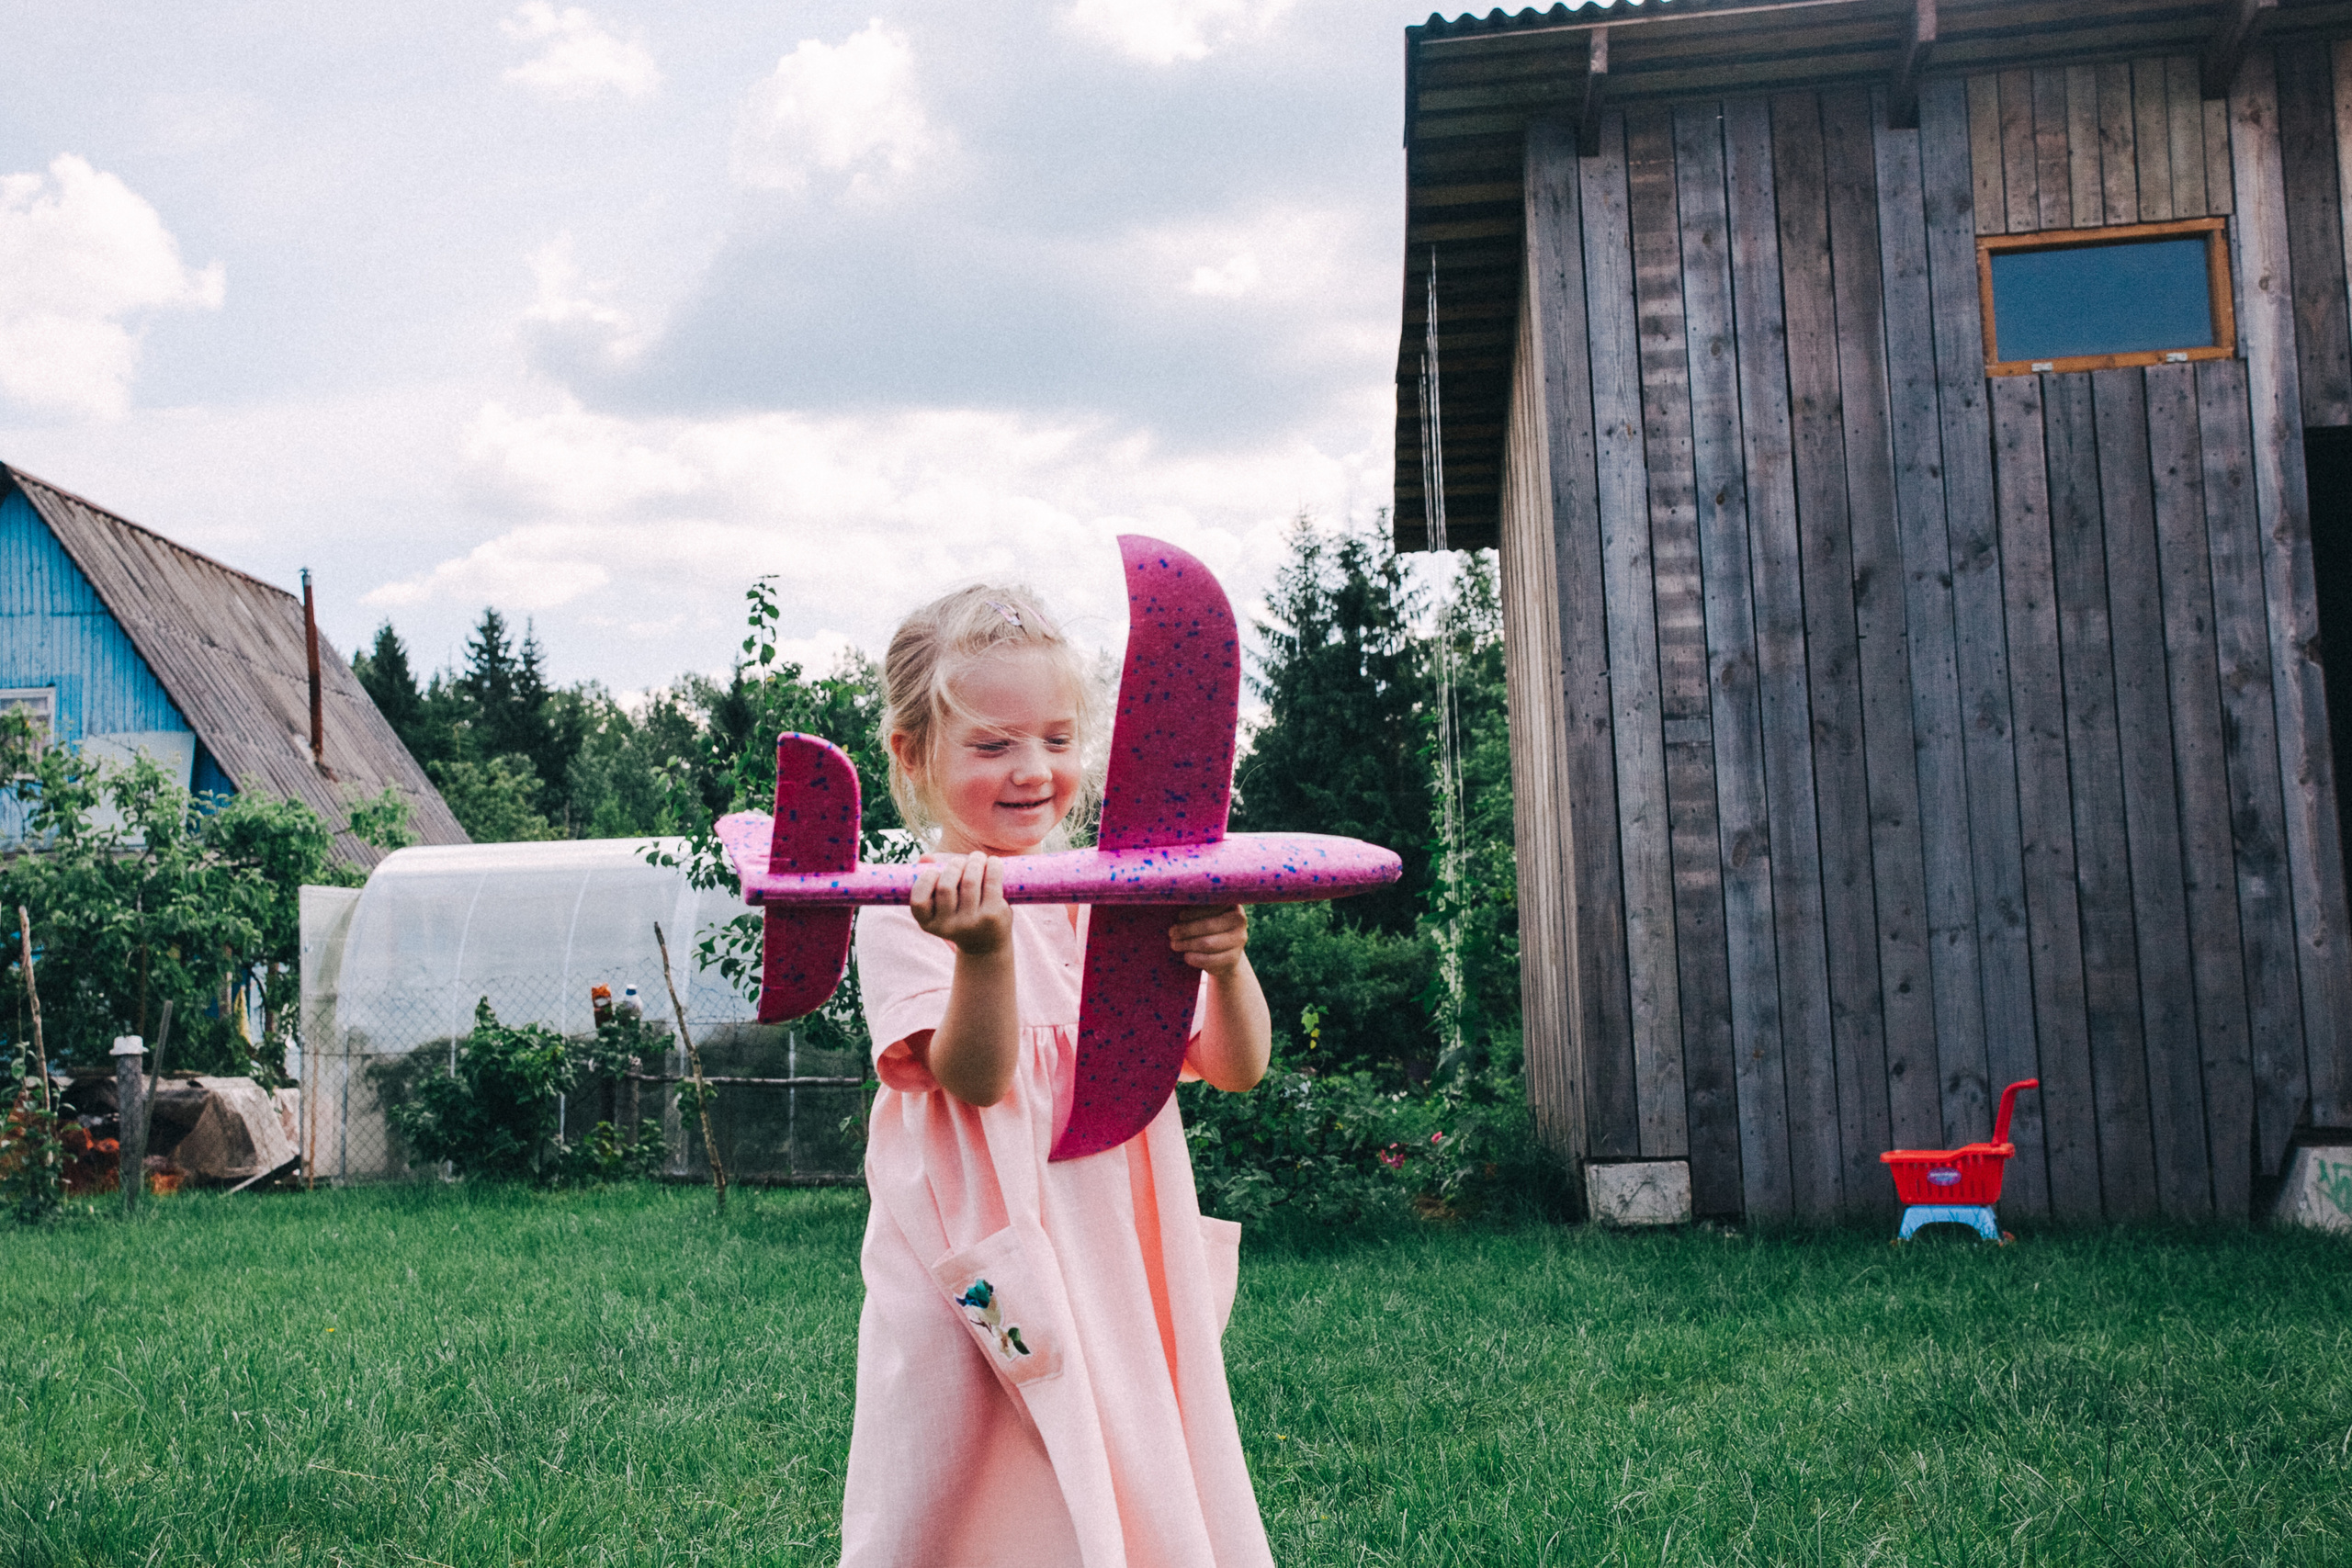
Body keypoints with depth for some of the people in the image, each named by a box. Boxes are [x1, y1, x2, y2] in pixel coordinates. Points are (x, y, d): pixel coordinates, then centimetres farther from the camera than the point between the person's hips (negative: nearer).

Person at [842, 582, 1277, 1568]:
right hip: (986, 1292, -4)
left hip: (1128, 1278, 4)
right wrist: (984, 949, -36)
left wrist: (1226, 966, -18)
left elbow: (1236, 1070, 2)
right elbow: (975, 1077, -19)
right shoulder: (906, 914, -8)